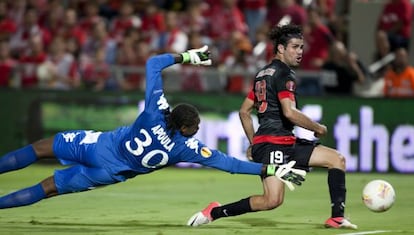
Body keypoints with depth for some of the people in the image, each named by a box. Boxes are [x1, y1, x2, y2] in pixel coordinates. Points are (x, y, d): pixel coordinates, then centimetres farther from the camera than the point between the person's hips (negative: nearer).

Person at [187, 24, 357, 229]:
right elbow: (290, 112, -20)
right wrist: (318, 128, -6)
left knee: (337, 159, 7)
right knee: (273, 200, -21)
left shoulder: (263, 73, 21)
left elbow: (244, 111, 24)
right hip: (274, 142, -10)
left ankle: (337, 217, -2)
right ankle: (214, 212, -9)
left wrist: (253, 143, 26)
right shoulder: (283, 74, -7)